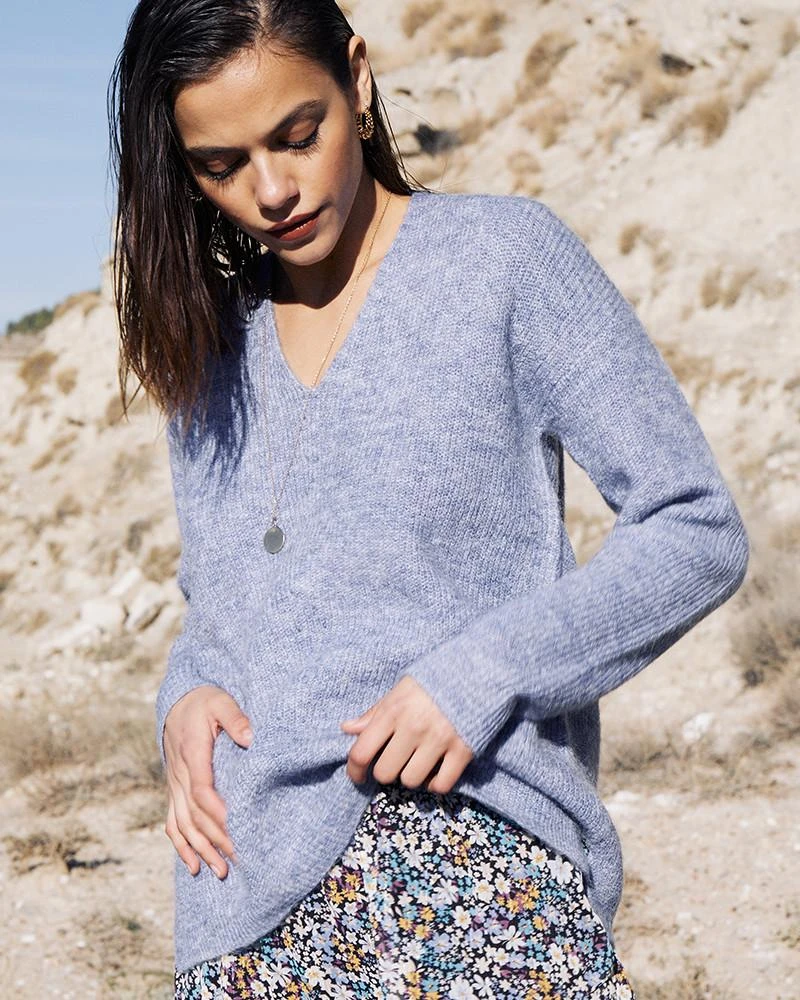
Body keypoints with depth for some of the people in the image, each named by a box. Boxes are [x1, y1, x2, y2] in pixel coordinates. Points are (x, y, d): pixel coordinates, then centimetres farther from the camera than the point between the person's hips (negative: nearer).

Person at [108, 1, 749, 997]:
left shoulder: (505, 254, -2)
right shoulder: (203, 339, 12)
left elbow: (697, 530, -5)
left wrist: (483, 673, -15)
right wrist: (185, 695, -2)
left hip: (477, 856, -4)